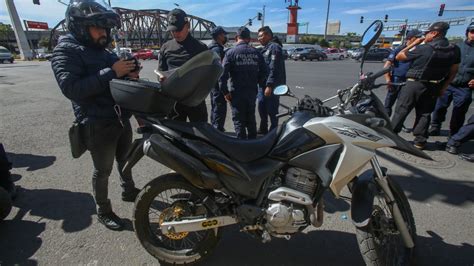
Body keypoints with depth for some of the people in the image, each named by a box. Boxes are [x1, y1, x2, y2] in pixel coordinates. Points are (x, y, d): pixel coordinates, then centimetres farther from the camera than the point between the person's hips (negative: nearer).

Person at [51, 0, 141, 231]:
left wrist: (130, 75, -4)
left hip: (121, 118, 7)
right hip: (98, 125, -7)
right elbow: (71, 88, -25)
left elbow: (118, 81, 19)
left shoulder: (103, 51, 13)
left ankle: (129, 191, 44)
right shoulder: (66, 51, -10)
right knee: (103, 171, 6)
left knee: (125, 160, 22)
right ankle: (103, 211, 26)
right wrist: (111, 72, -28)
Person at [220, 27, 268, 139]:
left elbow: (223, 73, -13)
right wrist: (258, 83, 15)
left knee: (239, 120, 5)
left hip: (237, 92, -4)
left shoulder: (231, 52, -7)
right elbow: (264, 71, 5)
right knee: (251, 118, 19)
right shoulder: (256, 52, 5)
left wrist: (225, 91, -7)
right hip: (252, 91, 5)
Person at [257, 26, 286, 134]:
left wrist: (269, 85, -26)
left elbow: (274, 68, -21)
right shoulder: (266, 48, 19)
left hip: (272, 86, -10)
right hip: (264, 84, 10)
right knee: (262, 108, 18)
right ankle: (263, 129, 33)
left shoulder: (274, 47, -12)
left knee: (272, 110, -3)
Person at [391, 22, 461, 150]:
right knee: (425, 114, 12)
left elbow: (399, 57, -6)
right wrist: (443, 87, 14)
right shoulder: (454, 50, 3)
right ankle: (420, 141, 14)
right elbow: (453, 71, 8)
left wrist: (414, 43, 3)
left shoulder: (423, 49, -15)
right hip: (433, 87, 5)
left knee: (401, 111, 2)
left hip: (414, 84, -5)